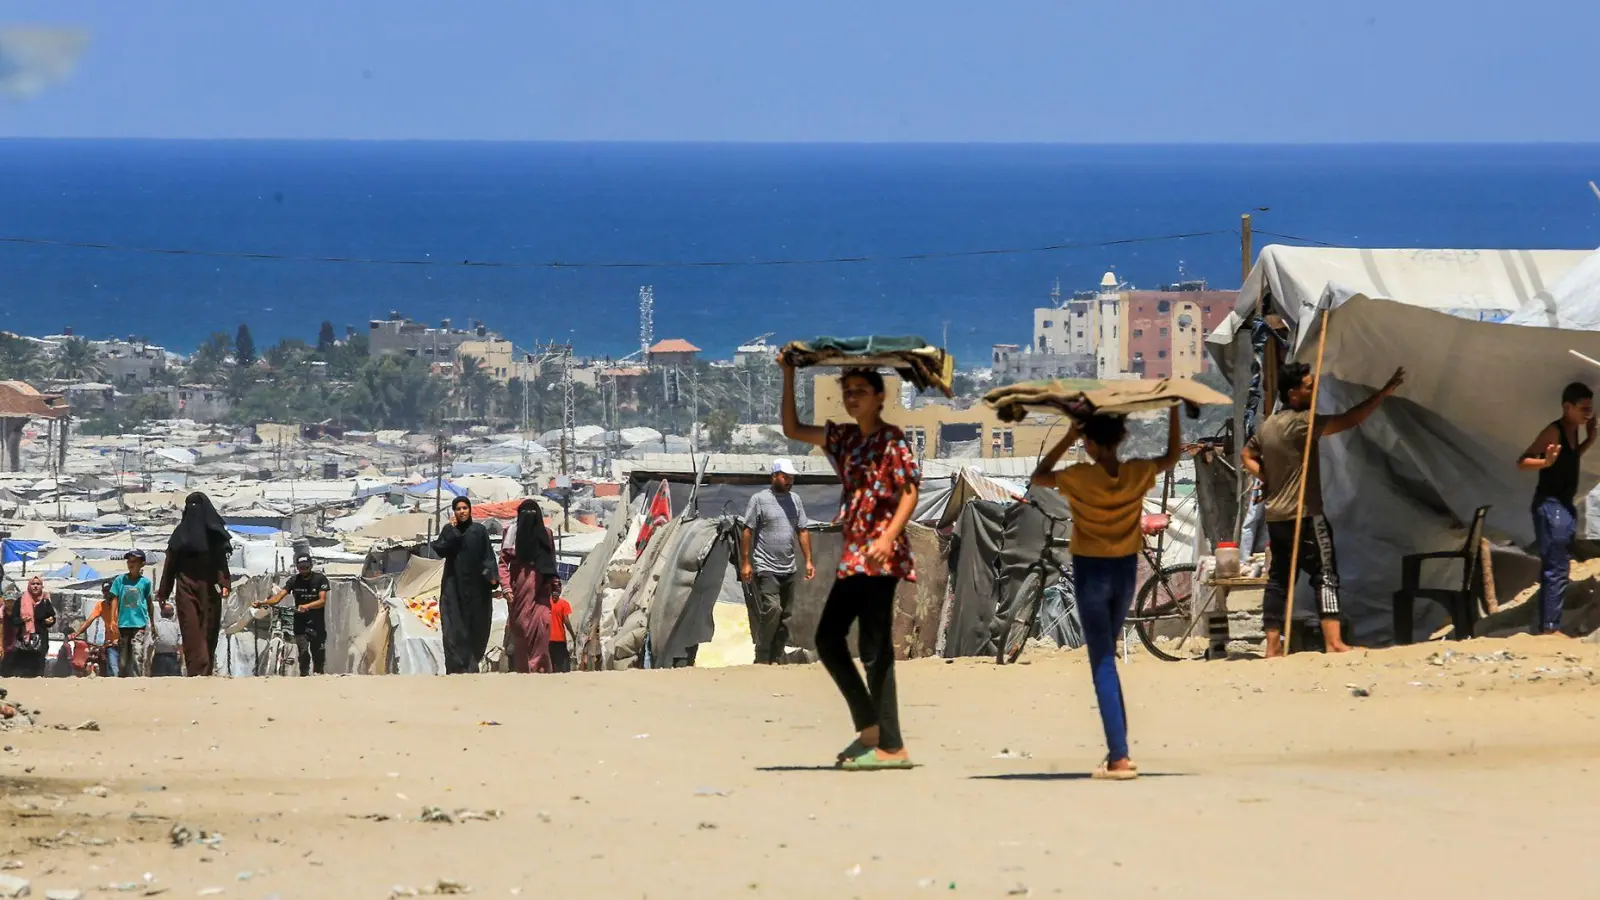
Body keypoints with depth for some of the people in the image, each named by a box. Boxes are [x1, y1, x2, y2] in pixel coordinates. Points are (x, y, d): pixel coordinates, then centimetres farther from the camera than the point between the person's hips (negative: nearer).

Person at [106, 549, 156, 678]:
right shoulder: (120, 580, 6)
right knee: (122, 659, 4)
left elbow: (149, 603, 14)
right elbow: (114, 600, 5)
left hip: (139, 623, -2)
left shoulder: (145, 582, 5)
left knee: (137, 656, -14)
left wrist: (152, 623, 20)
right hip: (123, 624, 2)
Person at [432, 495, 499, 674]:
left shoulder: (479, 531, 6)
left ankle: (471, 664, 10)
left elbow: (488, 554, 2)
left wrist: (491, 574, -12)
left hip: (475, 584, 1)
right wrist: (452, 530, -8)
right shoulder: (448, 530, 7)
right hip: (453, 584, -1)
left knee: (476, 625, 0)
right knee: (455, 625, -10)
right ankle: (455, 666, -14)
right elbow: (440, 550, -7)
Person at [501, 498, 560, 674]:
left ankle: (539, 666, -15)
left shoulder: (545, 532, 12)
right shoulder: (512, 531, 4)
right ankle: (521, 668, 2)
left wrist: (555, 585, 8)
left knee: (541, 624, -15)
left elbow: (551, 562, 15)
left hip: (540, 587, 1)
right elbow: (503, 561, 0)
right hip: (520, 585, -1)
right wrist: (506, 586, -10)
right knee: (521, 626, -2)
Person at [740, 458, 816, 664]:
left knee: (786, 616, 7)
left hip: (788, 569, 6)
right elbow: (747, 531, -5)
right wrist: (745, 562, -9)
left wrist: (808, 561, 11)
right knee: (772, 609, -18)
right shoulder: (759, 499, -5)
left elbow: (802, 531, 16)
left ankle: (776, 658, 14)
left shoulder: (795, 500, 12)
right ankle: (761, 658, -11)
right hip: (766, 569, -6)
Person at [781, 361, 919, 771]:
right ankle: (870, 726, 16)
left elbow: (910, 492, -14)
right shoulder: (845, 438, 16)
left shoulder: (892, 440, -6)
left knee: (875, 649, -10)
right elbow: (792, 430, 22)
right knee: (828, 637, 9)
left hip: (879, 556, -9)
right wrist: (788, 378, 13)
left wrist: (888, 538, -27)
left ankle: (892, 748, -9)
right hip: (852, 555, 9)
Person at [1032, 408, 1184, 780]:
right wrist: (1173, 410, 19)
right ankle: (1117, 751, 18)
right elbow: (1173, 455, 15)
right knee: (1107, 658, 20)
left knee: (1103, 662, -5)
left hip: (1091, 572, -5)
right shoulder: (1137, 473, -5)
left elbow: (1039, 476, 3)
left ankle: (1120, 756, -14)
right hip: (1125, 571, 5)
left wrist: (1068, 439, 0)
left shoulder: (1079, 477, -16)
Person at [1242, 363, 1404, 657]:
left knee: (1279, 578, 8)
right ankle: (1333, 641, -16)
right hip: (1305, 515, -8)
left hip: (1275, 517, 8)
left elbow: (1248, 456, 25)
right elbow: (1347, 420, -21)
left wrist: (1268, 479, 13)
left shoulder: (1268, 425, 12)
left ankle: (1273, 646, 7)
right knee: (1325, 576, -8)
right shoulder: (1301, 422, -15)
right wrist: (1384, 393, -20)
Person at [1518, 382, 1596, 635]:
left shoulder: (1572, 431, 9)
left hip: (1565, 506, 10)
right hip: (1551, 505, -10)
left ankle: (1543, 626, 16)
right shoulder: (1554, 432, -16)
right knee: (1555, 570, -12)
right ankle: (1549, 627, -12)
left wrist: (1590, 440, 15)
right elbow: (1522, 462, -19)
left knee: (1557, 569, 12)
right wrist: (1546, 461, -37)